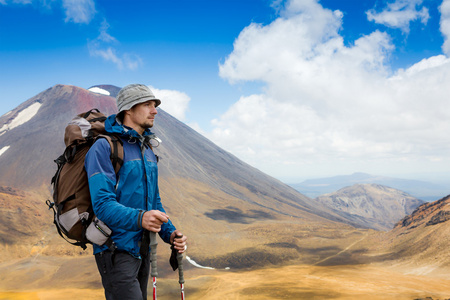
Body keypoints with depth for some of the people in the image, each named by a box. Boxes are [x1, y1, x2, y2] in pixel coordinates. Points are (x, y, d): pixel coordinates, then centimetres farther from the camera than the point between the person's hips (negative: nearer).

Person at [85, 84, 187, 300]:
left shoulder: (148, 152, 14)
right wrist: (139, 218, -39)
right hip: (116, 250, -8)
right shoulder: (103, 148, -13)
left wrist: (169, 233, 2)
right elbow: (103, 204, -22)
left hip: (142, 249, 8)